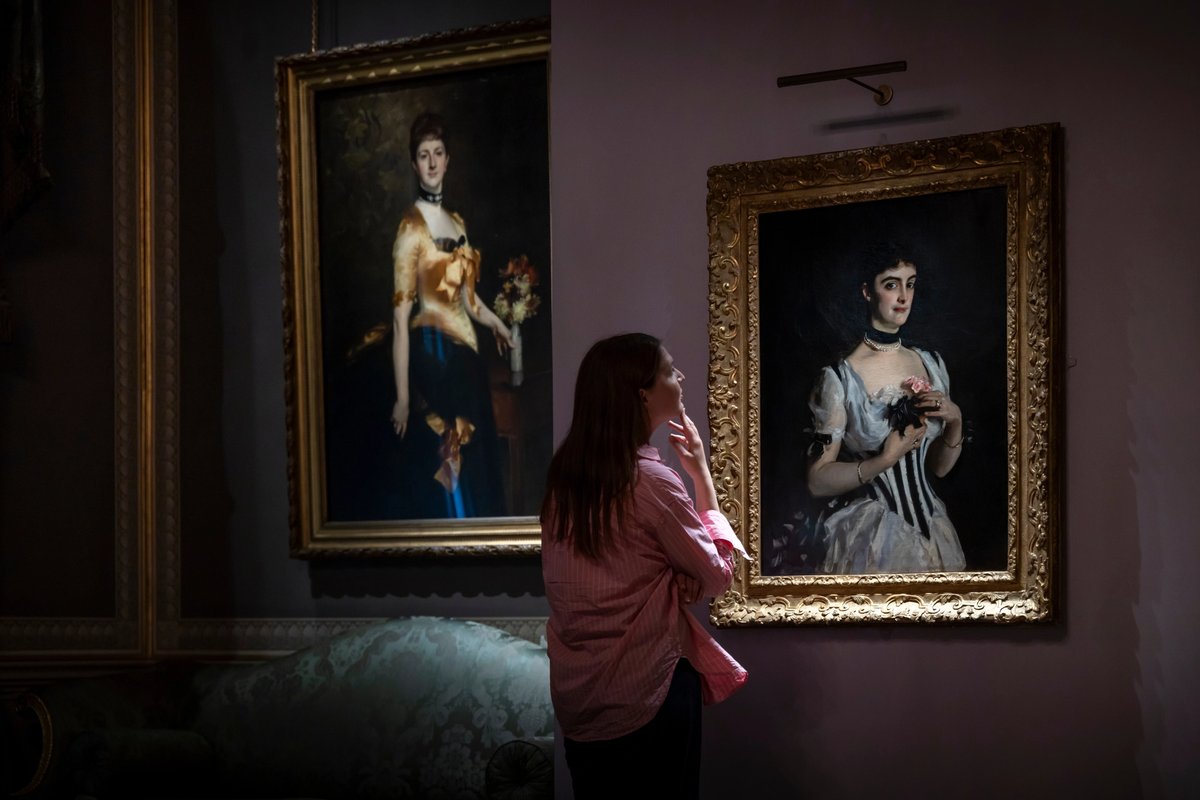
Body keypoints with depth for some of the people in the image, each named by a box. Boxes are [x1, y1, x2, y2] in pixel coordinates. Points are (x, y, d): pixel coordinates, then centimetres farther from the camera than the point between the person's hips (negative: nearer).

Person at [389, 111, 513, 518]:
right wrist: (402, 397, -18)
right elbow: (400, 316, -15)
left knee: (477, 466, 12)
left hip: (466, 355, 8)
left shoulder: (457, 223, 12)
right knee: (448, 470, -4)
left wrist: (496, 323, 42)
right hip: (433, 352, -8)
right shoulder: (411, 227, -11)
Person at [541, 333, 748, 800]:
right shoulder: (651, 481, -20)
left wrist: (676, 579, -4)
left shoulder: (564, 472, 2)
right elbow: (716, 576, -8)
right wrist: (701, 473, -4)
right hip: (644, 691, -7)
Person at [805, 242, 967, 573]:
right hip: (871, 540, -5)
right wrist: (884, 461, -23)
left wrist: (955, 421, -7)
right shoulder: (840, 377, -14)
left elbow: (939, 466, 10)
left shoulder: (931, 363, 3)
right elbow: (817, 481, -13)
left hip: (933, 532, 5)